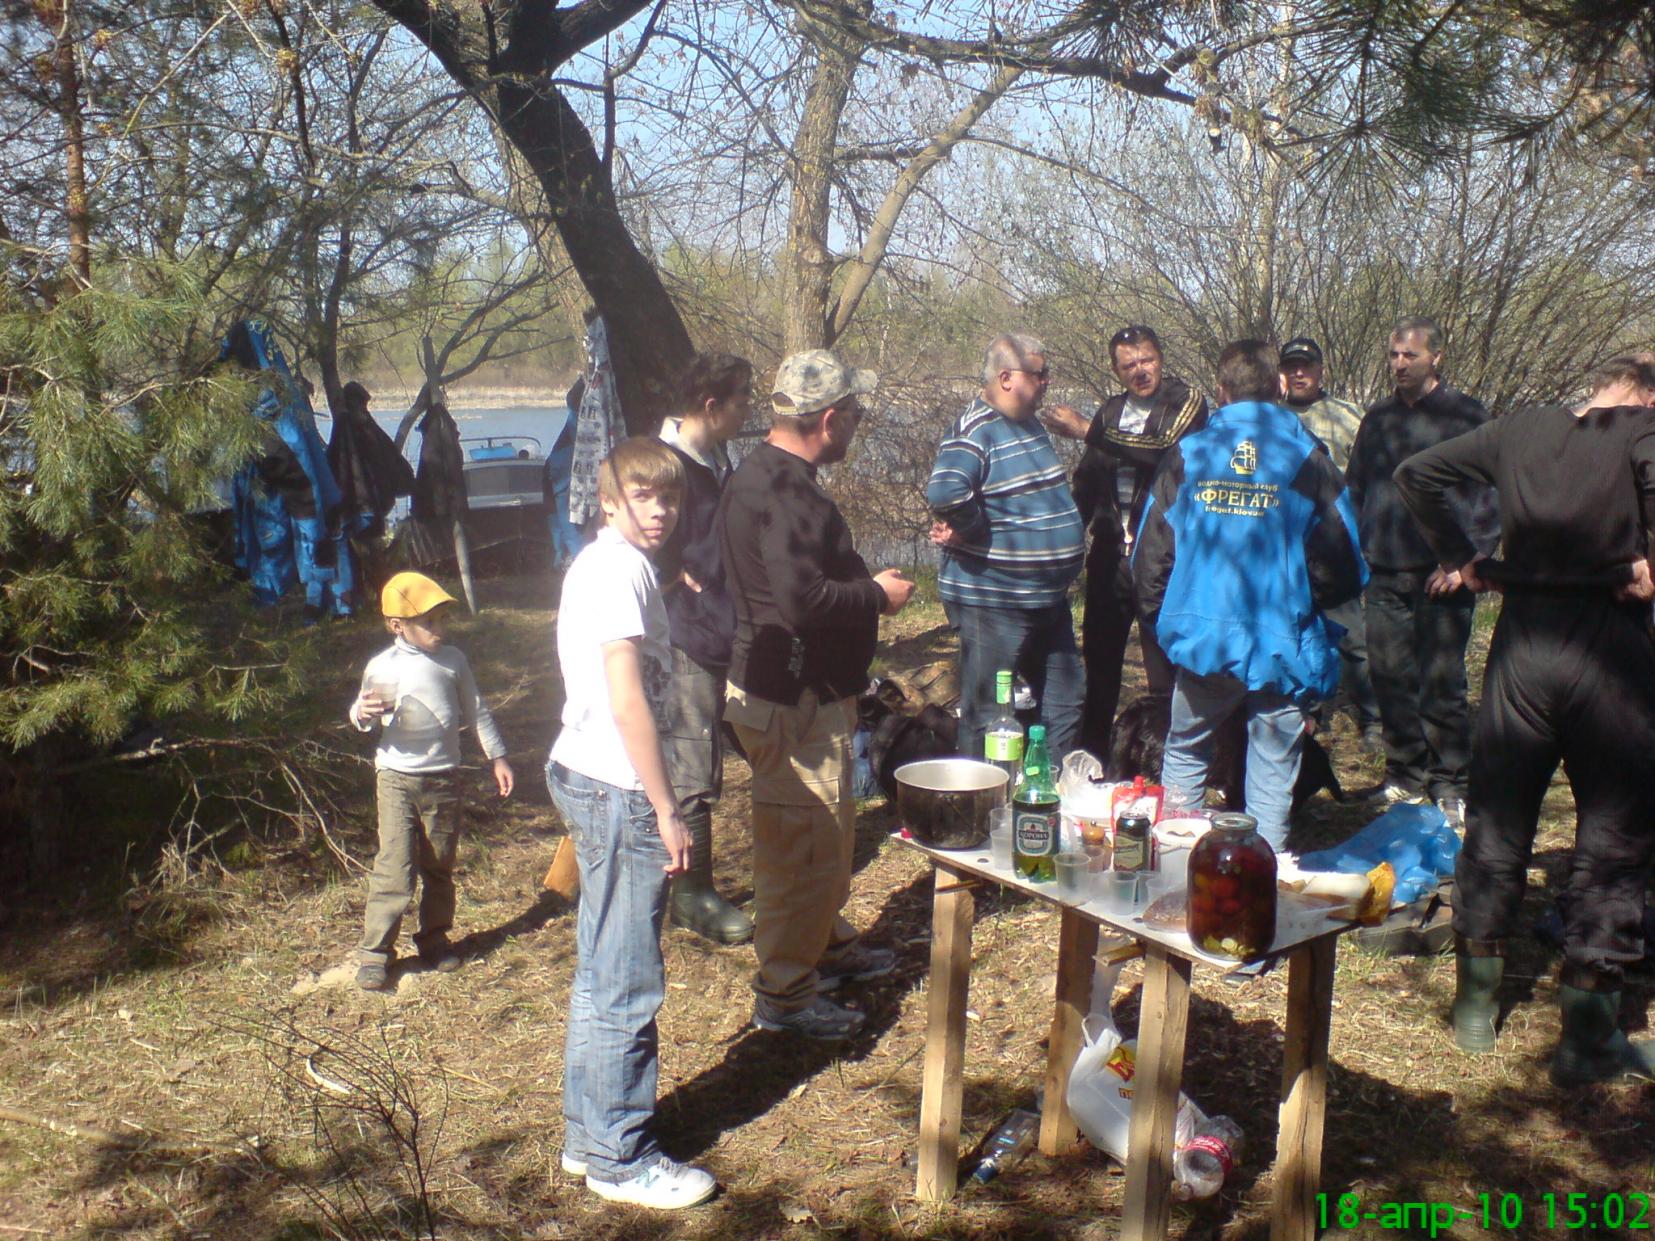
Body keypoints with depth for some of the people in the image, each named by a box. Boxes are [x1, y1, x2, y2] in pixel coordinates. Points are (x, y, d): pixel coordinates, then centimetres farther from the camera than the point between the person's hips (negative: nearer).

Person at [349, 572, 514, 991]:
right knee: (395, 869, -8)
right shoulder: (383, 665, -5)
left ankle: (434, 937, 28)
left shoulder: (453, 660, 3)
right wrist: (363, 713, -23)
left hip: (444, 779, 3)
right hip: (398, 779, -3)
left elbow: (476, 710, 11)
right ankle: (375, 951, 1)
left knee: (440, 866, 12)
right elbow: (362, 711, 1)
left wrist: (497, 756, 12)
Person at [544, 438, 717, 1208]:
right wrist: (666, 811, -20)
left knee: (603, 971, 19)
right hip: (617, 790, -11)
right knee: (628, 982, 1)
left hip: (585, 777, 11)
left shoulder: (598, 563, 14)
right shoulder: (622, 571, -16)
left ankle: (589, 1136, 31)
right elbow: (628, 703, -23)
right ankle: (620, 1159, 15)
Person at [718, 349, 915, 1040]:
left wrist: (865, 586, 13)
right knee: (800, 844, 0)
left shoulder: (763, 475, 11)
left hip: (789, 687, 11)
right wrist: (879, 596, -16)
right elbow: (803, 599, -32)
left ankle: (829, 945, 41)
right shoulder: (785, 491, -24)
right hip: (793, 698, -11)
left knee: (829, 830, 24)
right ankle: (783, 995, 13)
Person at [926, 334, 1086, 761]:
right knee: (986, 713, 5)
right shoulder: (975, 429, -18)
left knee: (1065, 702, 18)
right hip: (993, 601, -9)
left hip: (1048, 598, 9)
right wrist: (978, 534, -20)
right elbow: (945, 492, -37)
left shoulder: (1030, 425, 11)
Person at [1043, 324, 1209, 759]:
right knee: (1099, 662, 12)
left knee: (1165, 667, -3)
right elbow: (1086, 482, 19)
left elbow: (1165, 452, -22)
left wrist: (1087, 430, -20)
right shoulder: (1111, 410, 13)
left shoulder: (1188, 402, -3)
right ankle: (1090, 757, 23)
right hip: (1111, 556, 6)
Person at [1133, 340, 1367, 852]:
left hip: (1202, 638, 2)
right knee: (1272, 772, 8)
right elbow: (1343, 569, -6)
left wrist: (1160, 617, 17)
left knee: (1184, 753, 19)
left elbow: (1149, 554, 2)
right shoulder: (1306, 458, -5)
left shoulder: (1186, 454, 0)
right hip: (1281, 645, -1)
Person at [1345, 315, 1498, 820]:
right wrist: (1355, 551, 10)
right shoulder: (1378, 418, 16)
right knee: (1390, 678, 5)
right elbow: (1354, 490, 21)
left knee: (1442, 683, -2)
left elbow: (1488, 495, -3)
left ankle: (1449, 784, 8)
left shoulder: (1466, 415, 1)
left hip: (1441, 575, -4)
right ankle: (1404, 777, 17)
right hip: (1385, 575, 4)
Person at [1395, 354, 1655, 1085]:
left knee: (1496, 823, 14)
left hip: (1524, 638, 4)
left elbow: (1417, 473, 13)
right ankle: (1588, 1038, 11)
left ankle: (1475, 1005, 23)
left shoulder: (1521, 429, 10)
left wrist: (1460, 557, 13)